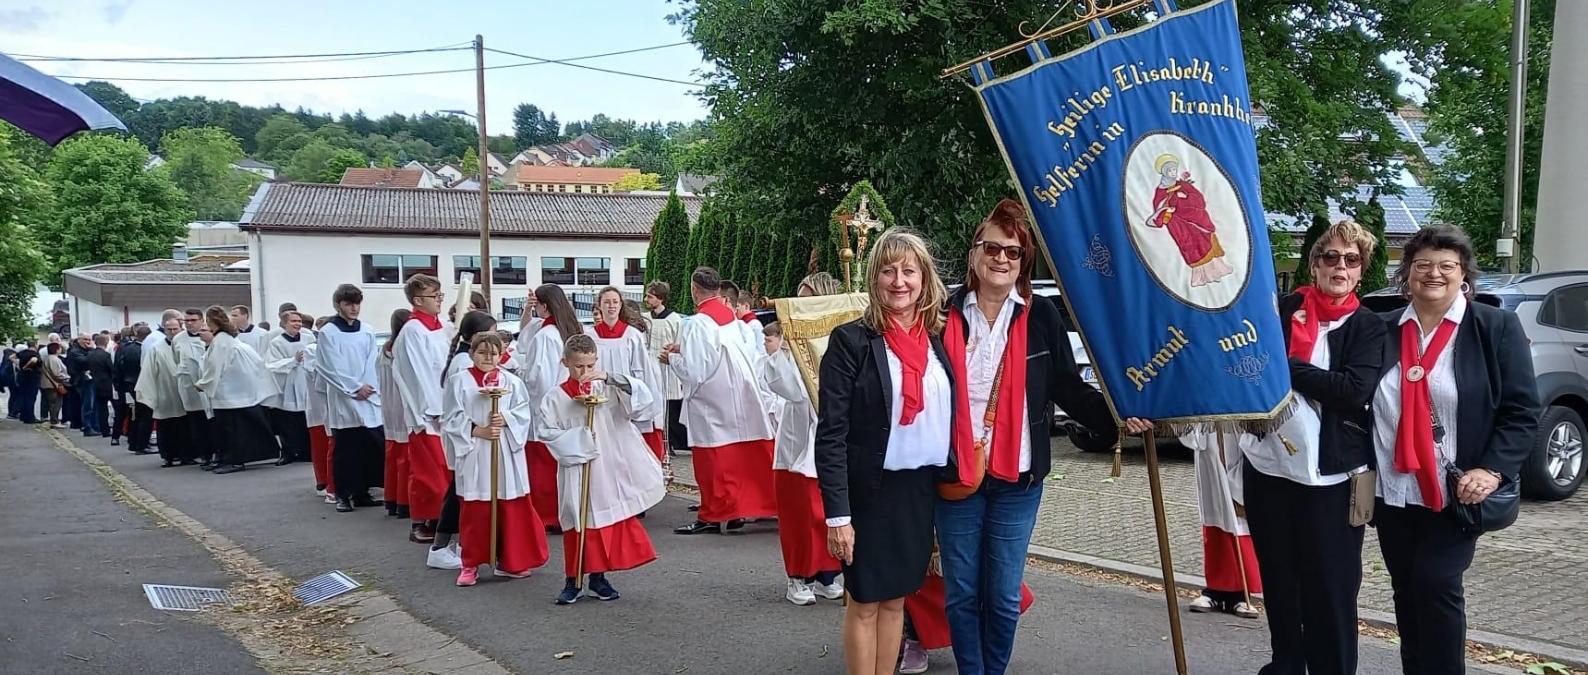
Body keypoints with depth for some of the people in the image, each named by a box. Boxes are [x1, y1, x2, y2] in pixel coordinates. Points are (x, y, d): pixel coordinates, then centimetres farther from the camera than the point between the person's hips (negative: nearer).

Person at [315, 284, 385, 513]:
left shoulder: (367, 332, 9)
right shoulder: (328, 333, -2)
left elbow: (371, 365, 8)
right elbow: (329, 368, -6)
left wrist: (368, 387, -8)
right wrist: (355, 388, -10)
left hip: (369, 400, 3)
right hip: (343, 402, -3)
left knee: (373, 446, 0)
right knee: (345, 450, 1)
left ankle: (362, 492, 13)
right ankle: (343, 496, 12)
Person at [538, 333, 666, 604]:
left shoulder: (609, 389, 0)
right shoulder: (556, 398, -2)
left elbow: (643, 399, -11)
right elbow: (545, 430, -7)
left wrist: (610, 377, -18)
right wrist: (579, 439, -15)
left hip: (609, 469, 2)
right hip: (577, 470, -2)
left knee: (611, 521, 8)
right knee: (578, 523, 3)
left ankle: (598, 578, 23)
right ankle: (572, 581, 15)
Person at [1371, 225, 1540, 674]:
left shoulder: (1497, 328, -2)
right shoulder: (1384, 331, 7)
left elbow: (1521, 411, -5)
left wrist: (1493, 470, -18)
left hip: (1455, 493, -4)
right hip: (1392, 491, 4)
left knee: (1436, 585, -10)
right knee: (1406, 593, 11)